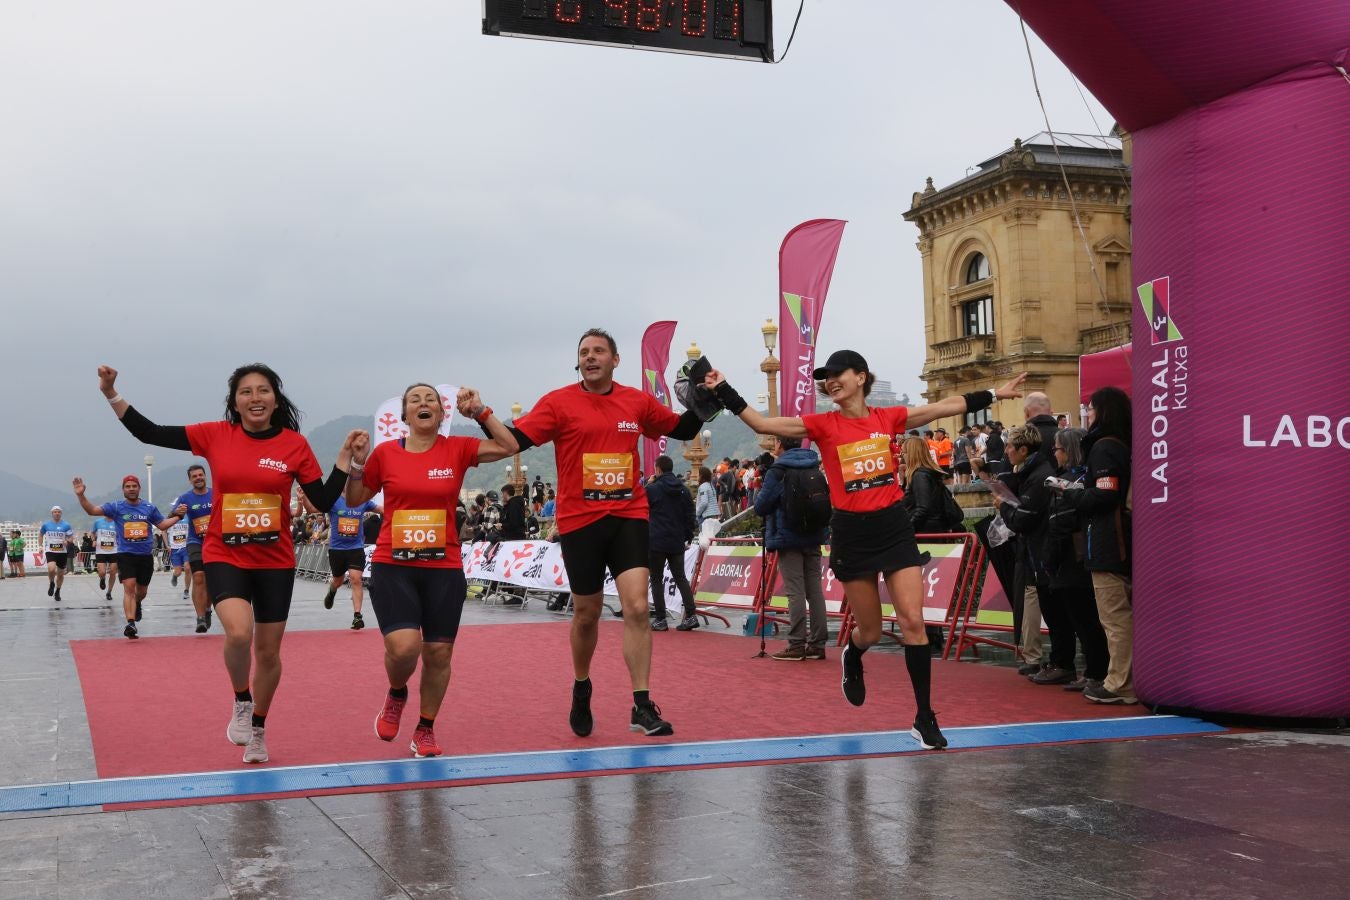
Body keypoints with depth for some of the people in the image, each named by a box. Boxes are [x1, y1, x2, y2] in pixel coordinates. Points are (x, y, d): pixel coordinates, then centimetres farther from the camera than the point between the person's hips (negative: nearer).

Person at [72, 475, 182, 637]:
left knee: (142, 591, 17)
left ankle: (137, 605, 51)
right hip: (126, 555, -3)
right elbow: (92, 510, -6)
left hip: (146, 555, 3)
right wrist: (81, 495, -20)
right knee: (129, 587, -19)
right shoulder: (116, 507, -1)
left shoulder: (150, 508, 5)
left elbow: (162, 525, 12)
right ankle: (131, 624, -24)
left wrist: (178, 517, -2)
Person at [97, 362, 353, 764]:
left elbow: (324, 501, -4)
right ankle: (241, 703, 5)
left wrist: (345, 457, -13)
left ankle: (258, 729, 34)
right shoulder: (215, 436, -4)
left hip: (275, 561, 1)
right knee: (239, 633, -25)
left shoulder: (295, 444, -5)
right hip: (224, 556, -1)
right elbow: (149, 433, -1)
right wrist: (112, 394, -8)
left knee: (268, 651, 10)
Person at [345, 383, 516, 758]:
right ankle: (396, 694, 17)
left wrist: (480, 411, -7)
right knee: (404, 646, -18)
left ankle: (425, 730, 26)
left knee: (439, 653, 5)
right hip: (392, 566, -1)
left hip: (444, 568, 1)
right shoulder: (384, 453, 1)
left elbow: (509, 446, -4)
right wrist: (357, 462, -5)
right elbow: (354, 501, 12)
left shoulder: (457, 449, 1)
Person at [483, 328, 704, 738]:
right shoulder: (558, 402, -2)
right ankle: (581, 690, 37)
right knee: (587, 614, 11)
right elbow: (514, 440, -10)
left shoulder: (638, 401, 6)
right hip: (580, 521, -1)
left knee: (637, 607, -12)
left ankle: (642, 707, -7)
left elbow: (682, 430, 18)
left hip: (628, 517, 1)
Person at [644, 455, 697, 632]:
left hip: (656, 542, -5)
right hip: (677, 543, 5)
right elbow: (690, 515, 7)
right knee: (680, 577, 12)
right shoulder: (684, 490, 7)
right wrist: (689, 536, 14)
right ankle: (690, 615, 0)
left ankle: (660, 619, 4)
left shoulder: (652, 489, -10)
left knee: (656, 579, 5)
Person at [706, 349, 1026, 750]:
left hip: (894, 526, 1)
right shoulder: (823, 425, -3)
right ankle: (852, 658, 46)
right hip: (852, 533, -1)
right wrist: (724, 392, -19)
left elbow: (948, 406, 10)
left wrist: (993, 394, 12)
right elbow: (762, 423, -10)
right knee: (871, 630, 8)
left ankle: (924, 718, 1)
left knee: (913, 620, -7)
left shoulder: (888, 418, 3)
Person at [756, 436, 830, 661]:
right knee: (814, 589, 7)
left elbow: (761, 507, -11)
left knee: (795, 592, -5)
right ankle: (817, 644, 9)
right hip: (814, 536, 6)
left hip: (788, 537, -6)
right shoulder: (815, 467, 8)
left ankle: (796, 645, -4)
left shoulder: (777, 470, -10)